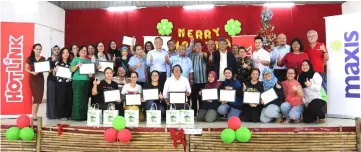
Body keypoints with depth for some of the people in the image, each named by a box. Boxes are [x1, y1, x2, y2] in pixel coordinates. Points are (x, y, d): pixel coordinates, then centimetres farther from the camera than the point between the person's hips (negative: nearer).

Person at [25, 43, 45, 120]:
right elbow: (26, 68, -3)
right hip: (33, 78, -4)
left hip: (40, 78, 4)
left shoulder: (43, 58, 6)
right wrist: (32, 72, -19)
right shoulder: (30, 58, -3)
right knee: (36, 96, -8)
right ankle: (34, 115, -2)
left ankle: (35, 113, 15)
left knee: (39, 96, 4)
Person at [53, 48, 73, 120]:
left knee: (69, 99, 4)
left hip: (69, 83, 3)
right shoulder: (58, 63, 3)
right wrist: (55, 70, -15)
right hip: (60, 83, -3)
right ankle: (61, 115, 7)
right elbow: (54, 74, 4)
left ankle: (68, 115, 14)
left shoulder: (71, 63, 11)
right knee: (61, 99, -1)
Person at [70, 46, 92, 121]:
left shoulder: (89, 61, 19)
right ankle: (77, 116, -5)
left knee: (85, 98, 1)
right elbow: (71, 69, -1)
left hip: (86, 81, 4)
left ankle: (84, 116, 5)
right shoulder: (76, 59, 8)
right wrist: (77, 65, -17)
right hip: (77, 81, -4)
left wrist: (91, 74, 0)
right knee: (78, 98, -7)